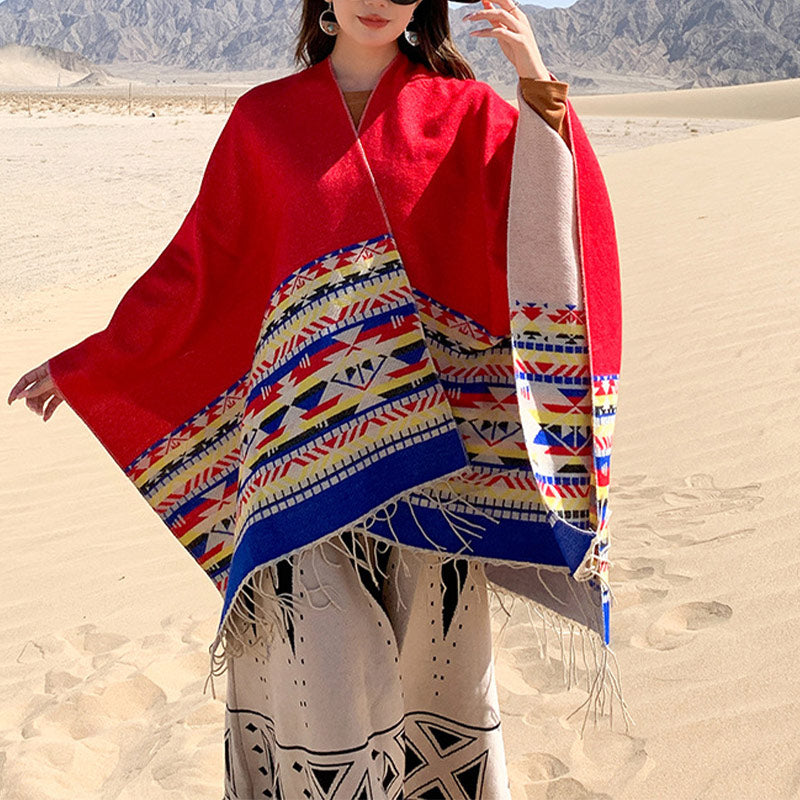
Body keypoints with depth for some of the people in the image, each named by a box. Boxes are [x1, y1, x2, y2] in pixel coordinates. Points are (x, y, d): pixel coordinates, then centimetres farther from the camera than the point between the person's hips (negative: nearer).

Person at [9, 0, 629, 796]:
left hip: (426, 422, 1)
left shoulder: (465, 111, 7)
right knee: (322, 659, 0)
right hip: (308, 427, 0)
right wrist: (83, 366, 17)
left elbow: (537, 241, -5)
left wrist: (541, 92, -13)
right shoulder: (264, 117, 8)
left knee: (434, 641, 7)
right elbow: (198, 269, 12)